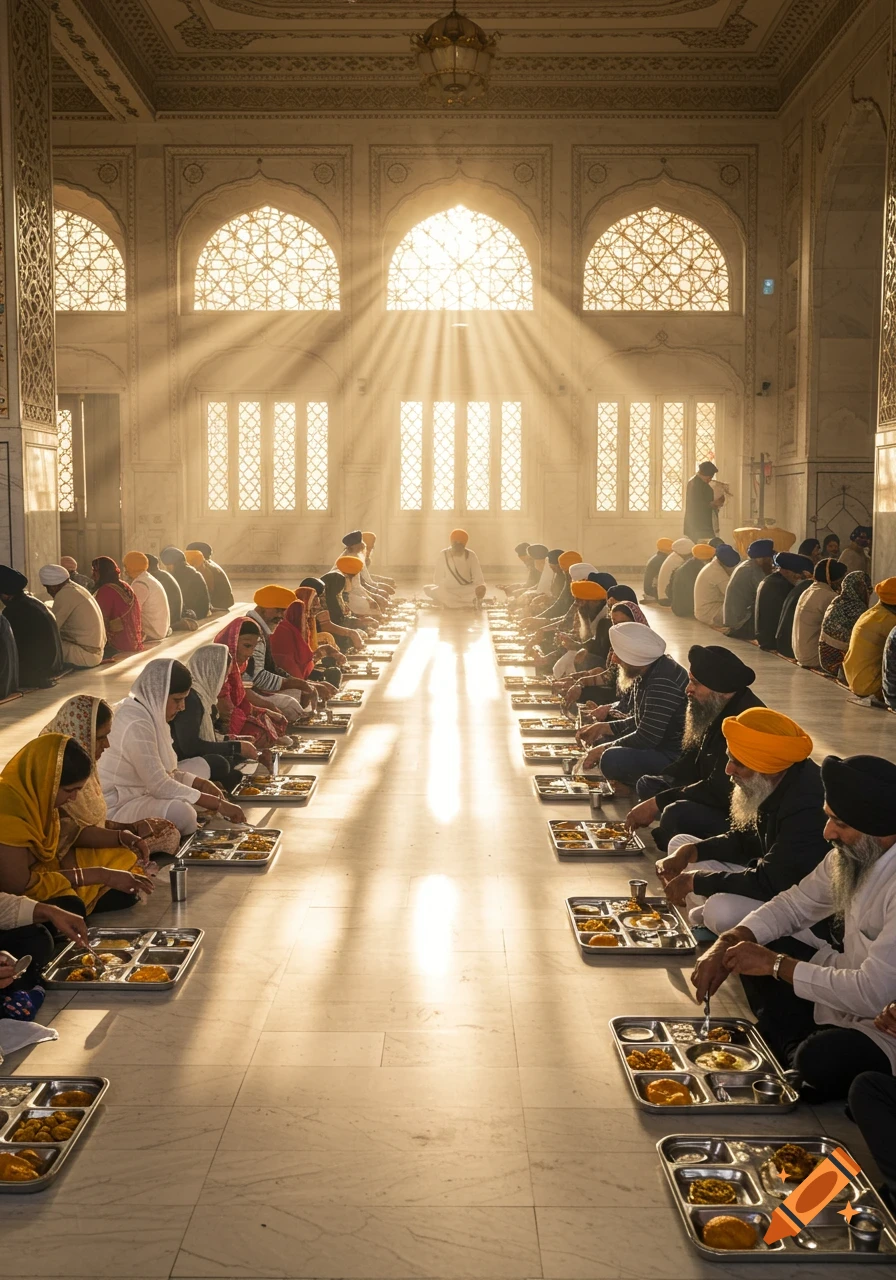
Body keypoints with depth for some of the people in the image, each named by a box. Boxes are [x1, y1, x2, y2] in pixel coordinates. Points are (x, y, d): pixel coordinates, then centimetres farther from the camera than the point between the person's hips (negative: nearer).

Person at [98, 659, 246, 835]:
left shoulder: (151, 711, 7)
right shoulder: (136, 724, -24)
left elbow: (163, 772, 11)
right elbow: (160, 785, -28)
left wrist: (202, 784, -4)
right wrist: (218, 804, -23)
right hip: (116, 808, -11)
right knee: (180, 812, -34)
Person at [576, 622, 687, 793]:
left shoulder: (663, 682, -26)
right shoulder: (646, 673, 5)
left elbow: (646, 738, -26)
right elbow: (638, 721, 16)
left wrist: (603, 749, -15)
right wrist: (603, 728, 3)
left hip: (675, 758, -10)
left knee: (612, 760, -31)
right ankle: (631, 782, 7)